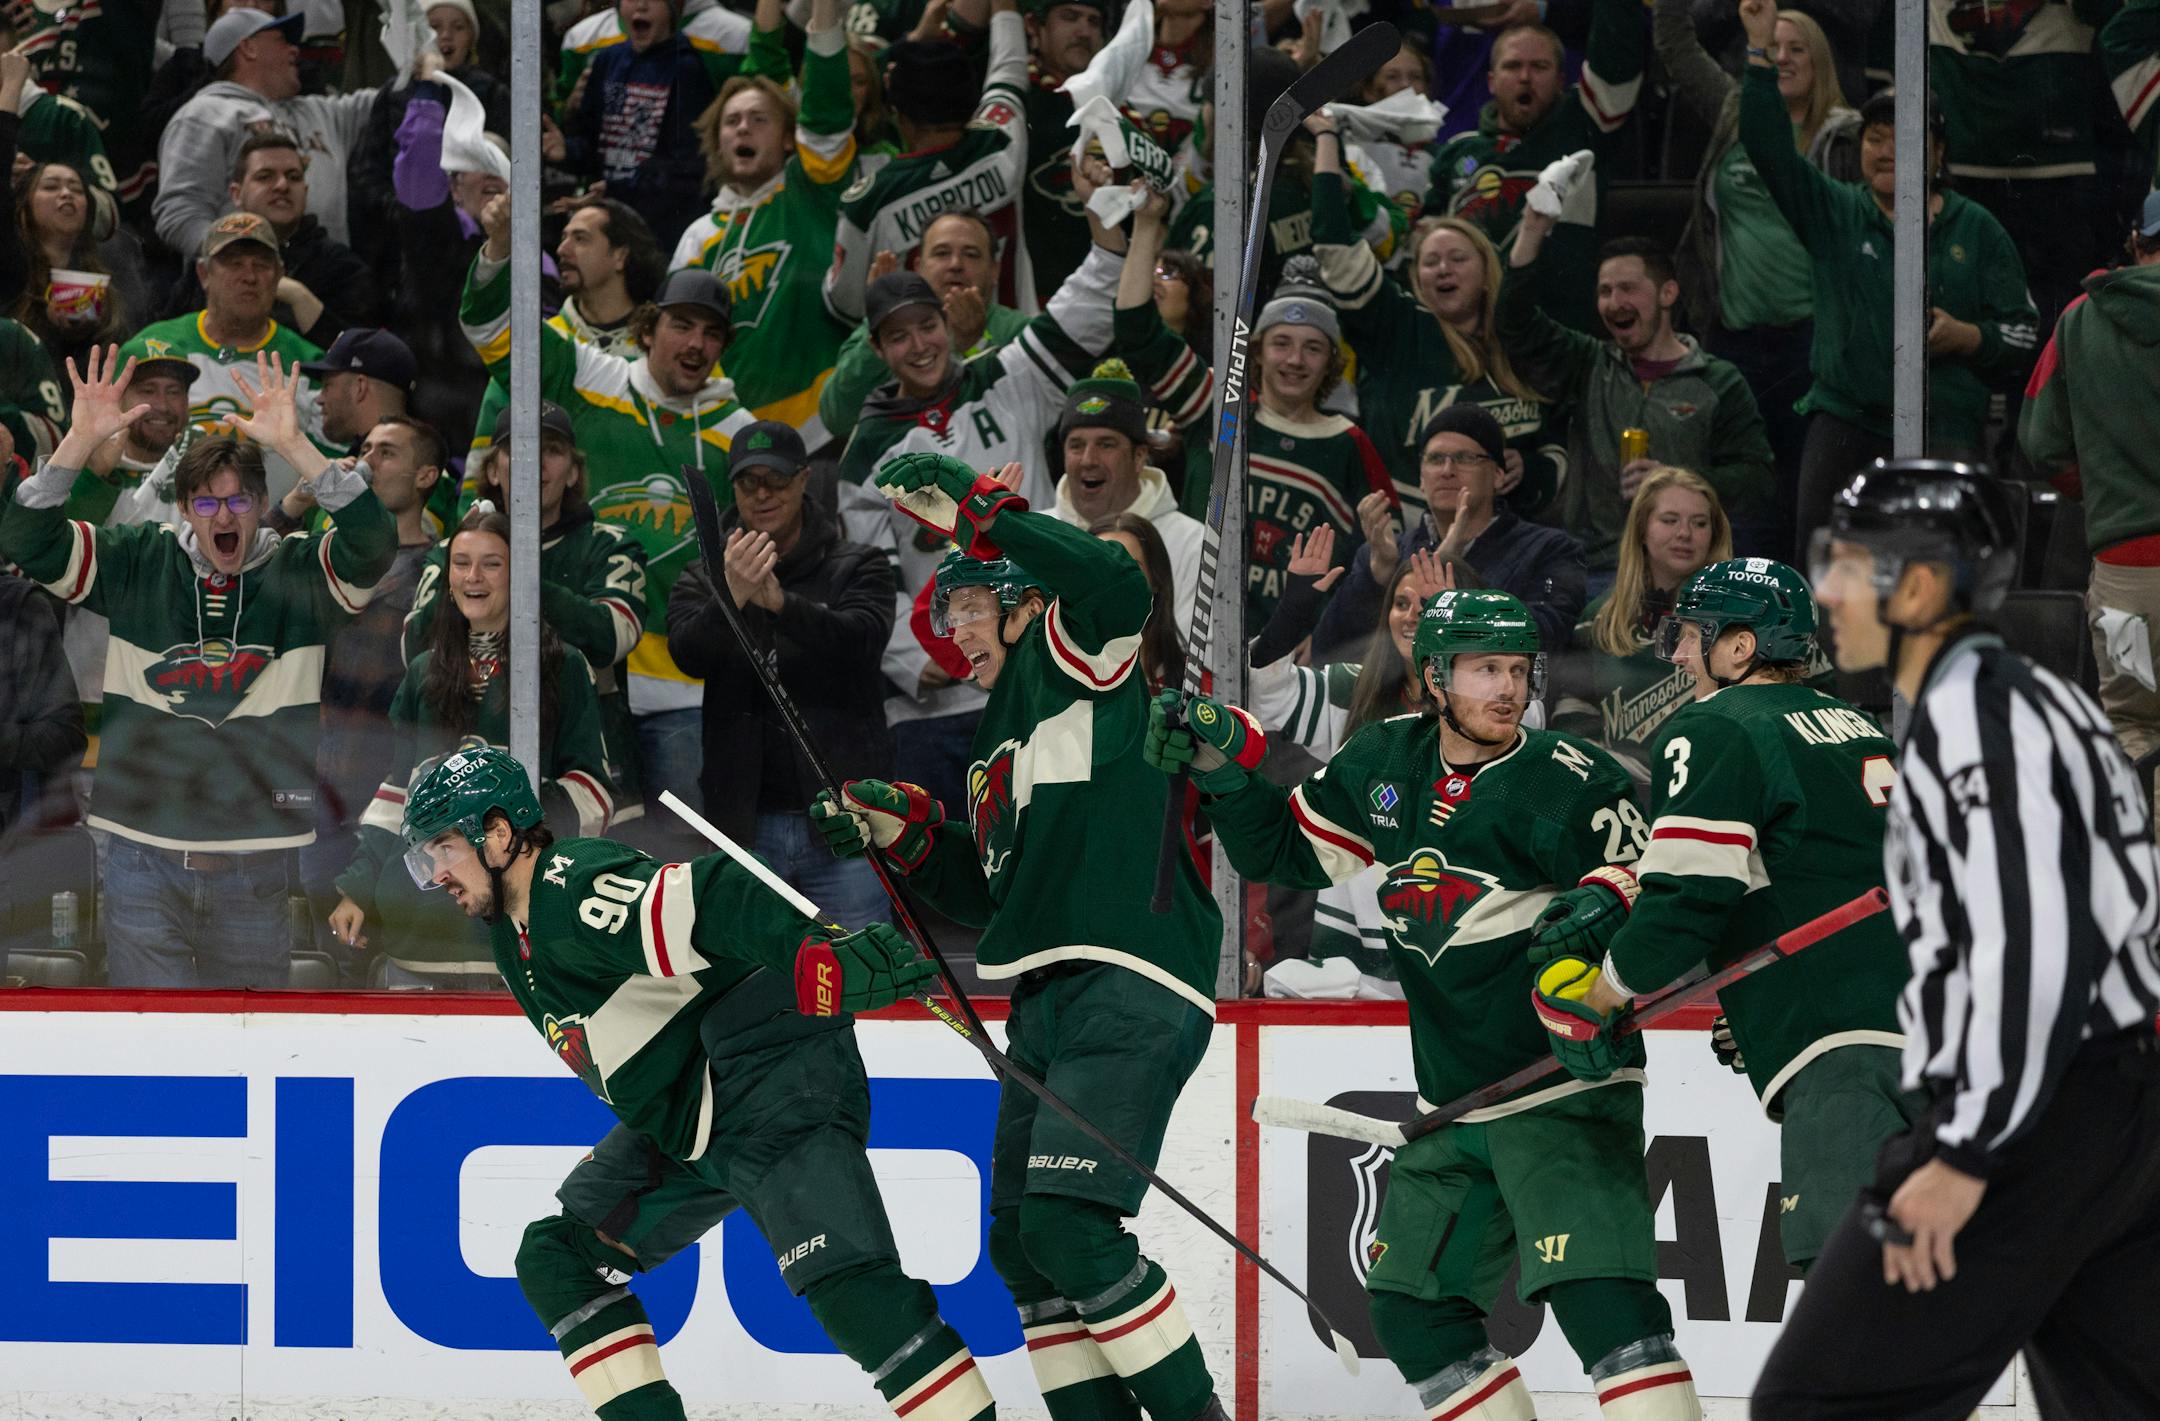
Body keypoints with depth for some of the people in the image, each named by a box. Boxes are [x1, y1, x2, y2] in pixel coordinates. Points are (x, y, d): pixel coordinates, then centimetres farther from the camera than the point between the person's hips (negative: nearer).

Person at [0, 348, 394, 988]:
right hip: (144, 858, 0)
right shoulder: (139, 565, 5)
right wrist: (81, 440, -18)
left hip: (255, 861, 0)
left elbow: (373, 543, -17)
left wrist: (294, 446, -27)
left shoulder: (297, 573, 2)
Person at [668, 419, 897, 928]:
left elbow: (861, 639, -14)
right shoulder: (704, 581, 10)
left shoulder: (858, 568, 6)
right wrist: (732, 599, -32)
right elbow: (689, 652, -10)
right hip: (746, 824, 1)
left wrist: (781, 603, -32)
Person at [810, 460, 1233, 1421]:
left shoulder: (1077, 669, -1)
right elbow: (988, 894, 29)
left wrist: (978, 511, -21)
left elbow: (1113, 584, -24)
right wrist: (905, 837, 13)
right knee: (1021, 1243, 7)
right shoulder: (992, 743, 25)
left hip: (1131, 991, -10)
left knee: (1068, 1226, -19)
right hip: (1049, 1003, 10)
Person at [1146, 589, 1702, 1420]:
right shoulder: (1387, 765, 7)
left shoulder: (1563, 779, -13)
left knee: (1599, 1296, -23)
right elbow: (1286, 850, 18)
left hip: (1567, 1093, -8)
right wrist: (1225, 760, 4)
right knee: (1411, 1306, 12)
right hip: (1457, 1111, 8)